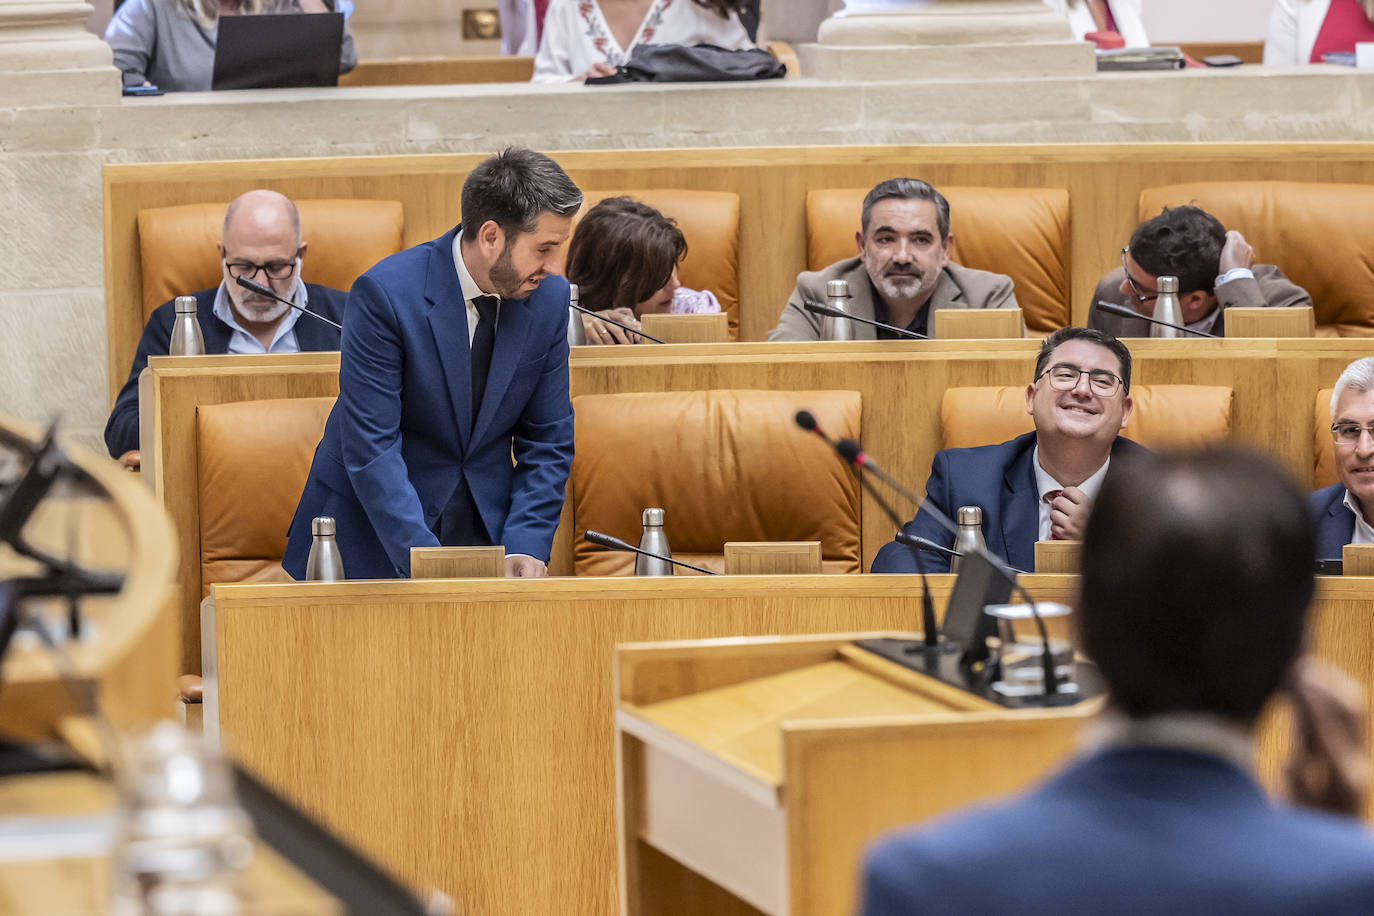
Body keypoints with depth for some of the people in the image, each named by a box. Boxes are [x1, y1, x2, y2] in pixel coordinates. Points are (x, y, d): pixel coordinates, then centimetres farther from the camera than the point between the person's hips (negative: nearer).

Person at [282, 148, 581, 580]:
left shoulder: (550, 296, -4)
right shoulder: (383, 293, -20)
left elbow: (547, 440, 3)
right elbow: (370, 447, -22)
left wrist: (525, 544, -12)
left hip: (483, 527, 4)